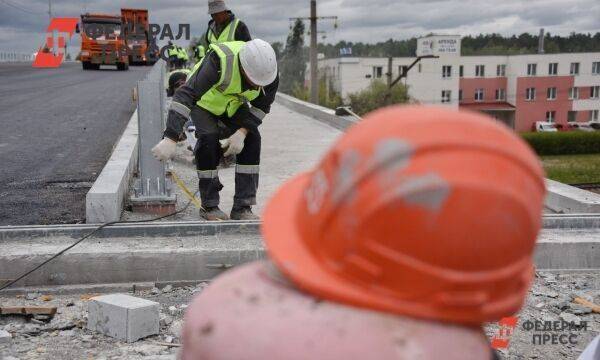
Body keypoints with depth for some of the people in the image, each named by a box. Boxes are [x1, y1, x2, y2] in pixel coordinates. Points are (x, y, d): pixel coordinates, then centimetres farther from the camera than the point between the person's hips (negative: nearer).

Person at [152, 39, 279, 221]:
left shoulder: (269, 70, -28)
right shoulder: (220, 61, -43)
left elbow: (262, 105, -11)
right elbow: (186, 95, -47)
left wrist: (242, 132, -26)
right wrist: (170, 138, -53)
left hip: (234, 104, 4)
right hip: (204, 102, -4)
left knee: (251, 138, -15)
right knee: (209, 138, -26)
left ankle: (242, 208, -9)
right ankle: (209, 206, -10)